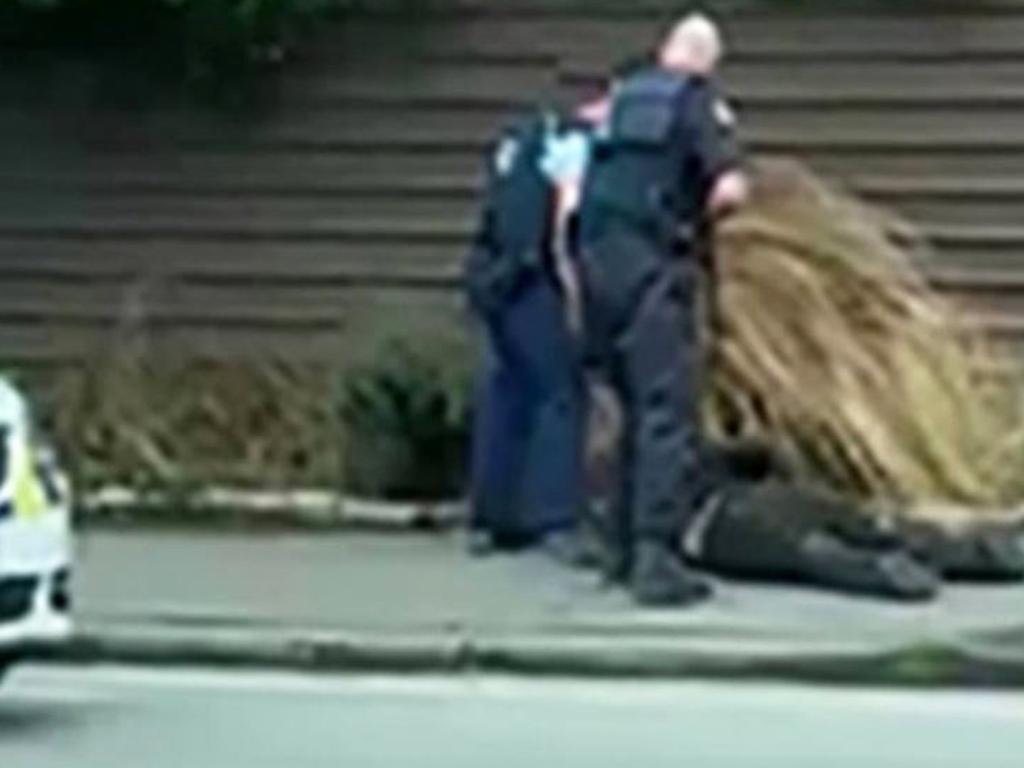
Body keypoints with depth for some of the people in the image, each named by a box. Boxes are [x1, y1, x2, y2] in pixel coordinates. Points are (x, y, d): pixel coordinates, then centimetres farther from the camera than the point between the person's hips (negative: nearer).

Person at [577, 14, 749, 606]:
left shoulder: (622, 99, 18)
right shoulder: (700, 102, 0)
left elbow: (582, 185, 18)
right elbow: (730, 188, -13)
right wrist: (697, 216, 7)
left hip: (599, 259, 7)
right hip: (653, 265, -6)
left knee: (638, 407, 18)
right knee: (669, 411, -9)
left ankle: (627, 547, 21)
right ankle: (655, 558, -19)